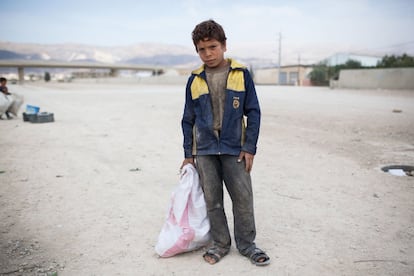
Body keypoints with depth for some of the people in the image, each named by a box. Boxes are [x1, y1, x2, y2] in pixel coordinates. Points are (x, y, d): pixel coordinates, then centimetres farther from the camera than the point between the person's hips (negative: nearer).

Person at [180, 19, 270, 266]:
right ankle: (221, 244, 26)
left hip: (234, 148, -1)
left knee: (243, 198, 3)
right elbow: (188, 119, 9)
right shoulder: (195, 80, 4)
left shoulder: (241, 74, -1)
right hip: (204, 150, 2)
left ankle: (246, 244, 23)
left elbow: (253, 112, 0)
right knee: (212, 200, 9)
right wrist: (188, 154, 7)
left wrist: (249, 148, -5)